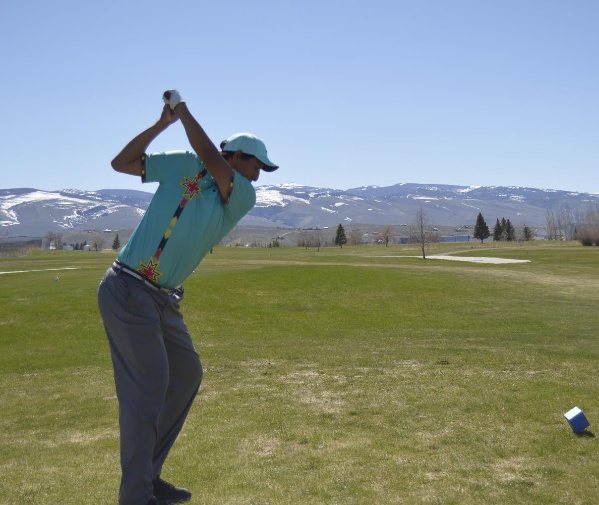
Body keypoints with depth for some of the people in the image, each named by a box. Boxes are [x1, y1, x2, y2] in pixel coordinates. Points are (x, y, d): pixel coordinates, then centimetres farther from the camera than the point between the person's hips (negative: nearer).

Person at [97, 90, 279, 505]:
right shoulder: (183, 167, -3)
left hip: (165, 301, 7)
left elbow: (211, 160, -13)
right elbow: (122, 162, 1)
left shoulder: (243, 197, 4)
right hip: (128, 292, -7)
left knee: (187, 375, 13)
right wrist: (164, 122, -6)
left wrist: (183, 110, -6)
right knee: (147, 390, -8)